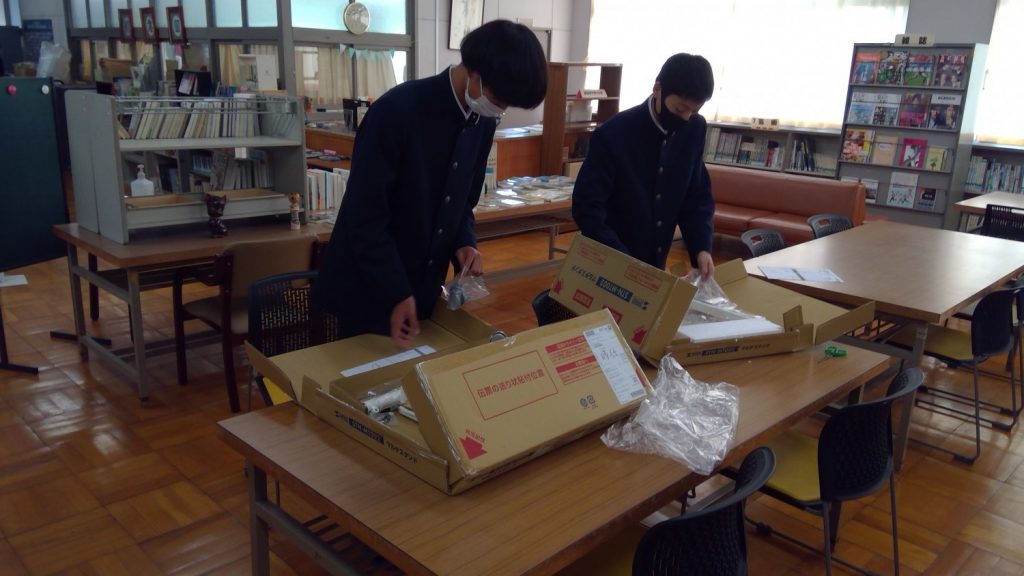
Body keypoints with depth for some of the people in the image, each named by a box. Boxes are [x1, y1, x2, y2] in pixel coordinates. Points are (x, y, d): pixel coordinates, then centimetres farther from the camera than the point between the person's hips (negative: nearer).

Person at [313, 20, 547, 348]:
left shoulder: (482, 121, -1)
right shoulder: (397, 110, -22)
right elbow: (365, 216, -21)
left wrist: (464, 243, -7)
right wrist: (395, 294, -22)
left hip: (424, 286, 6)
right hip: (369, 287, -6)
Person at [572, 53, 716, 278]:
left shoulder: (694, 130, -4)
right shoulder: (613, 135, -20)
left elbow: (698, 195, 4)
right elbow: (587, 208, -20)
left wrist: (701, 247, -12)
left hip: (656, 264, 5)